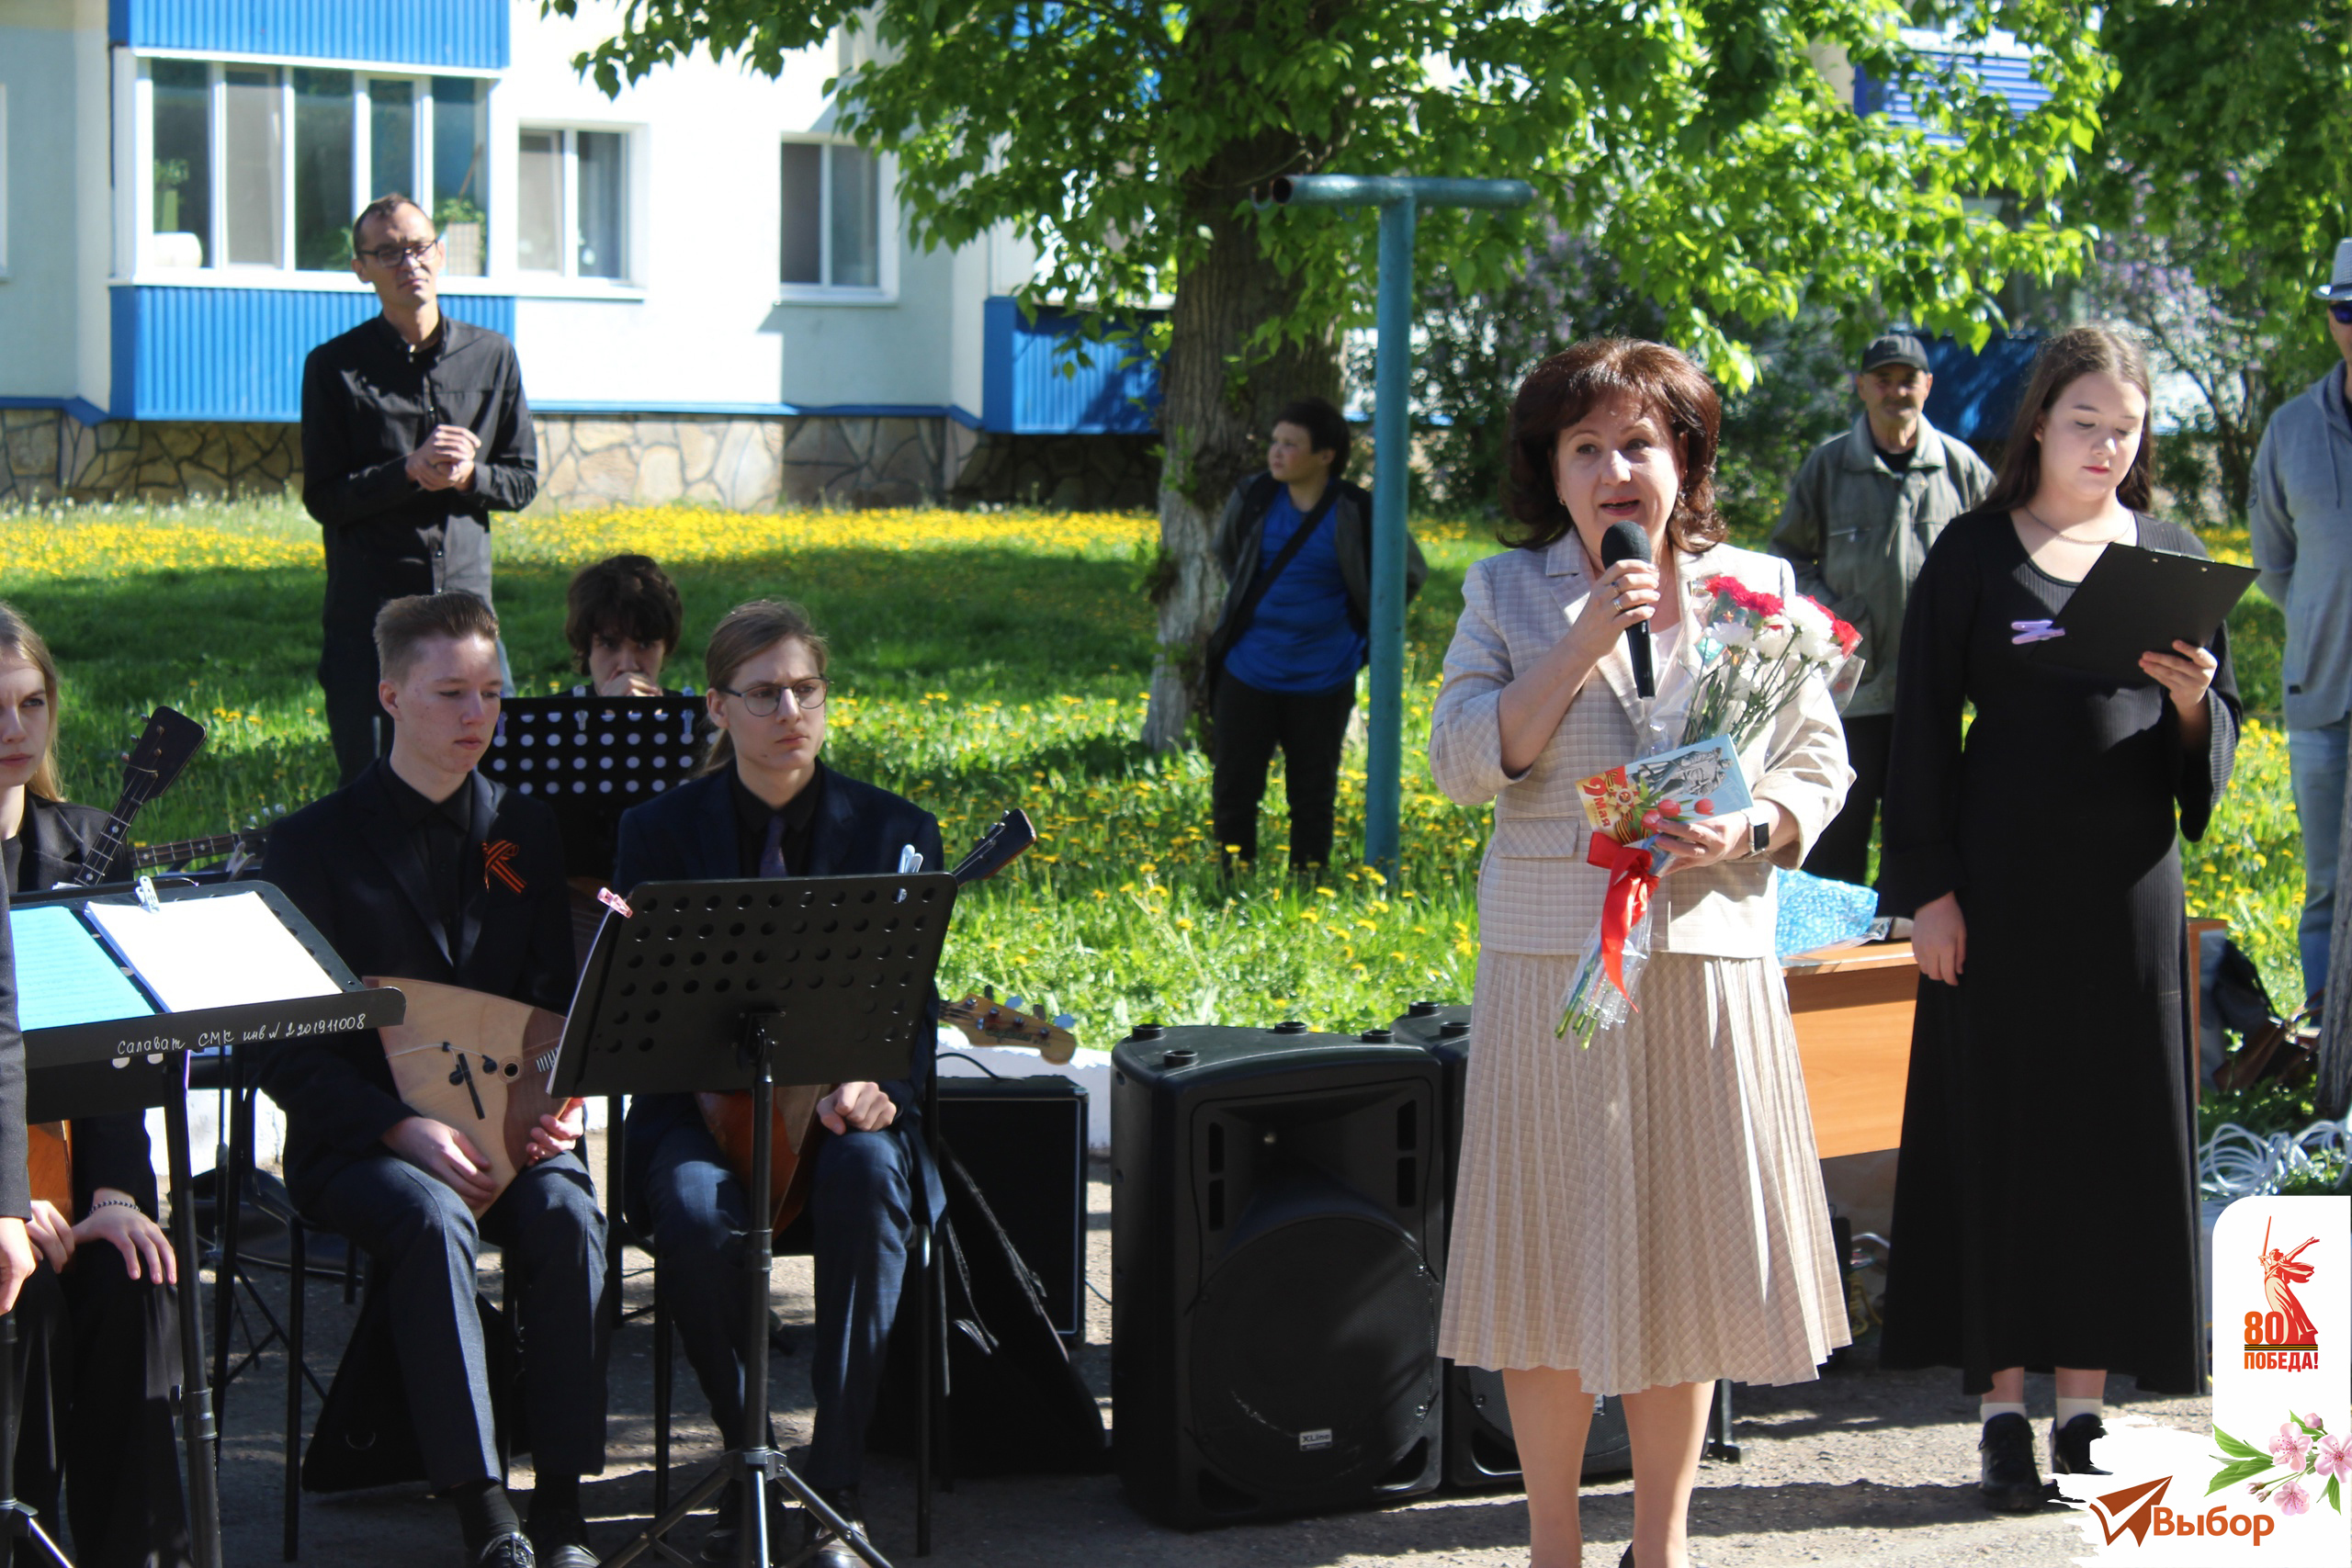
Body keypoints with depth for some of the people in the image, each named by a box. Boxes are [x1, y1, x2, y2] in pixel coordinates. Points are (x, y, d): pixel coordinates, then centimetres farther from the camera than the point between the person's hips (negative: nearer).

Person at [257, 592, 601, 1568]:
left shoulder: (524, 831, 13)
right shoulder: (316, 843, 0)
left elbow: (556, 1002, 16)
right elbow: (287, 1049, -5)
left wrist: (557, 1099, -7)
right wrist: (403, 1129, -19)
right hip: (355, 1140, -3)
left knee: (567, 1217, -30)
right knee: (432, 1217, -36)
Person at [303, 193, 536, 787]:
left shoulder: (492, 356, 10)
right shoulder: (335, 366, 1)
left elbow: (523, 481, 13)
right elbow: (323, 498, -2)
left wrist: (466, 476, -9)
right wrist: (411, 470, -15)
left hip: (467, 602, 2)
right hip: (368, 608, -2)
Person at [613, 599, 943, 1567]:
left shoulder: (894, 831, 7)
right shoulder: (660, 833, 5)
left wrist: (881, 1086, -21)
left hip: (845, 1104, 1)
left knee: (867, 1178, -35)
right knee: (694, 1211, -35)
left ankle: (836, 1485, -28)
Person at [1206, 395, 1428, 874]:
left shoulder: (1357, 513, -8)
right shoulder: (1251, 499, -1)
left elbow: (1409, 572, 9)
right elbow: (1228, 553, 22)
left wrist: (1364, 626, 7)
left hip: (1321, 682, -2)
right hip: (1248, 675, 2)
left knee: (1313, 797, 7)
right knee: (1233, 789, 3)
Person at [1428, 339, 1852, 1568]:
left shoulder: (1757, 591, 7)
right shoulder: (1508, 593, 4)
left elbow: (1818, 764, 10)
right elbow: (1463, 764, -6)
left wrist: (1749, 831, -10)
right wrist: (1580, 648, -15)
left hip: (1707, 956, 1)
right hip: (1552, 958, -1)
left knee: (1682, 1261, 7)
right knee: (1551, 1257, 1)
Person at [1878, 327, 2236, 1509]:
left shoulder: (2172, 558, 9)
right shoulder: (1974, 555, 1)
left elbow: (2219, 736, 10)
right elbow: (1922, 731, -1)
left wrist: (2190, 700, -13)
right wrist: (1927, 887, -8)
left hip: (2128, 885, 3)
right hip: (2002, 886, -3)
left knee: (2117, 1133, 3)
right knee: (1998, 1131, -1)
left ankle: (2088, 1400, 10)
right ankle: (2004, 1403, 4)